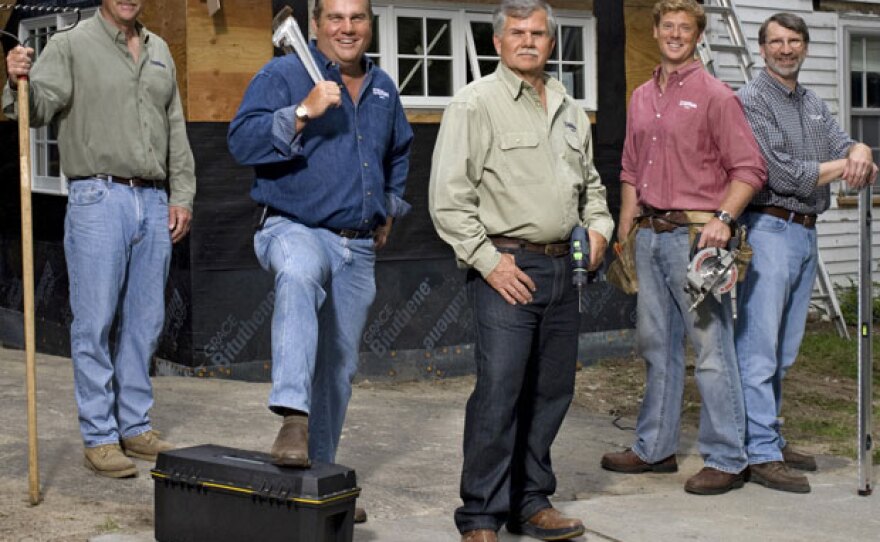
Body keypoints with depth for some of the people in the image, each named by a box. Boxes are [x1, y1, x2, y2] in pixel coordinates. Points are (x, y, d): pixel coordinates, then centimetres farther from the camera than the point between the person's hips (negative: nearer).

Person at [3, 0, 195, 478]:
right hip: (99, 200, -5)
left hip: (154, 202, 6)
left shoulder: (159, 52, 17)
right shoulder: (71, 46, -1)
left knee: (145, 322, 10)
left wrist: (182, 196, 10)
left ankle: (135, 426, 21)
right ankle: (99, 437, 3)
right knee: (95, 323, -4)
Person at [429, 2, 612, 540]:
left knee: (552, 391, 10)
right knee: (499, 392, -11)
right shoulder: (476, 104, -5)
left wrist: (599, 226, 8)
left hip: (561, 268, 7)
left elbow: (590, 181, 27)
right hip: (507, 267, -7)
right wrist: (489, 261, -14)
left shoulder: (569, 109, 16)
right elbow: (448, 198, -10)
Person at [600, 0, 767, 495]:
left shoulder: (714, 96, -5)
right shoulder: (642, 98, 15)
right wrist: (625, 232, 17)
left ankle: (726, 459, 1)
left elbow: (750, 168, -10)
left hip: (695, 235, -7)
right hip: (650, 234, 7)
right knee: (656, 344, 14)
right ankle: (655, 448, 24)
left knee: (712, 348, -5)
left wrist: (722, 219, -21)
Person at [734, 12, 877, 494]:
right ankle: (761, 453, -7)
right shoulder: (752, 101, -7)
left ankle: (770, 438, 20)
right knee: (759, 350, -8)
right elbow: (784, 174, -15)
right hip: (769, 230, -8)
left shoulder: (813, 105, 19)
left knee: (784, 351, 13)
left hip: (806, 233, 8)